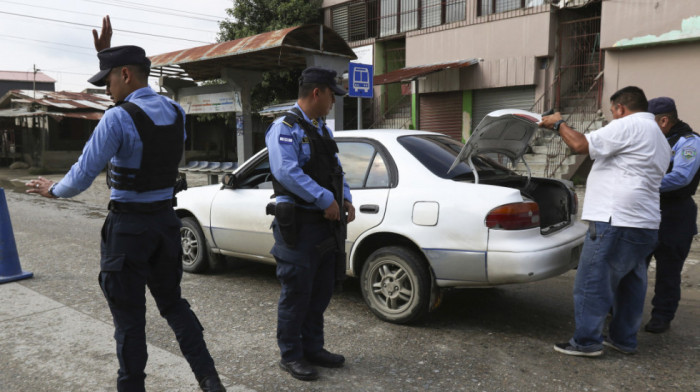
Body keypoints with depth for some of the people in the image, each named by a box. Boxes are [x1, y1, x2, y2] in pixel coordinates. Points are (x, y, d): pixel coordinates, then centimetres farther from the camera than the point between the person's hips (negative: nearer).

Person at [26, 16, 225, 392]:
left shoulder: (117, 117, -17)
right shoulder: (175, 112, 4)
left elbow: (82, 176, -14)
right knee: (173, 303, 18)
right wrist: (107, 54, 24)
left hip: (128, 226, -6)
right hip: (166, 220, 7)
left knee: (129, 317, 8)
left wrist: (53, 189, 8)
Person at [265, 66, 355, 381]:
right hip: (298, 224, -9)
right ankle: (291, 356, 17)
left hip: (325, 222, 9)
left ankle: (312, 347, 30)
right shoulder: (285, 128, -11)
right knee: (296, 293, 1)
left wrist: (346, 198, 3)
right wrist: (326, 200, -22)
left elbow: (335, 169, 20)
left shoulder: (322, 130, 17)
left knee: (321, 291, 16)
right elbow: (287, 172, -24)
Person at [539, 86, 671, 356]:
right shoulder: (659, 138, 23)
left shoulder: (629, 125, -9)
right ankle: (624, 339, 26)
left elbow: (581, 145, -16)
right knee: (631, 284, 16)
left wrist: (558, 124, -1)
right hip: (645, 224, 10)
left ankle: (586, 341, 2)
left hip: (615, 221, -10)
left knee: (592, 283, -4)